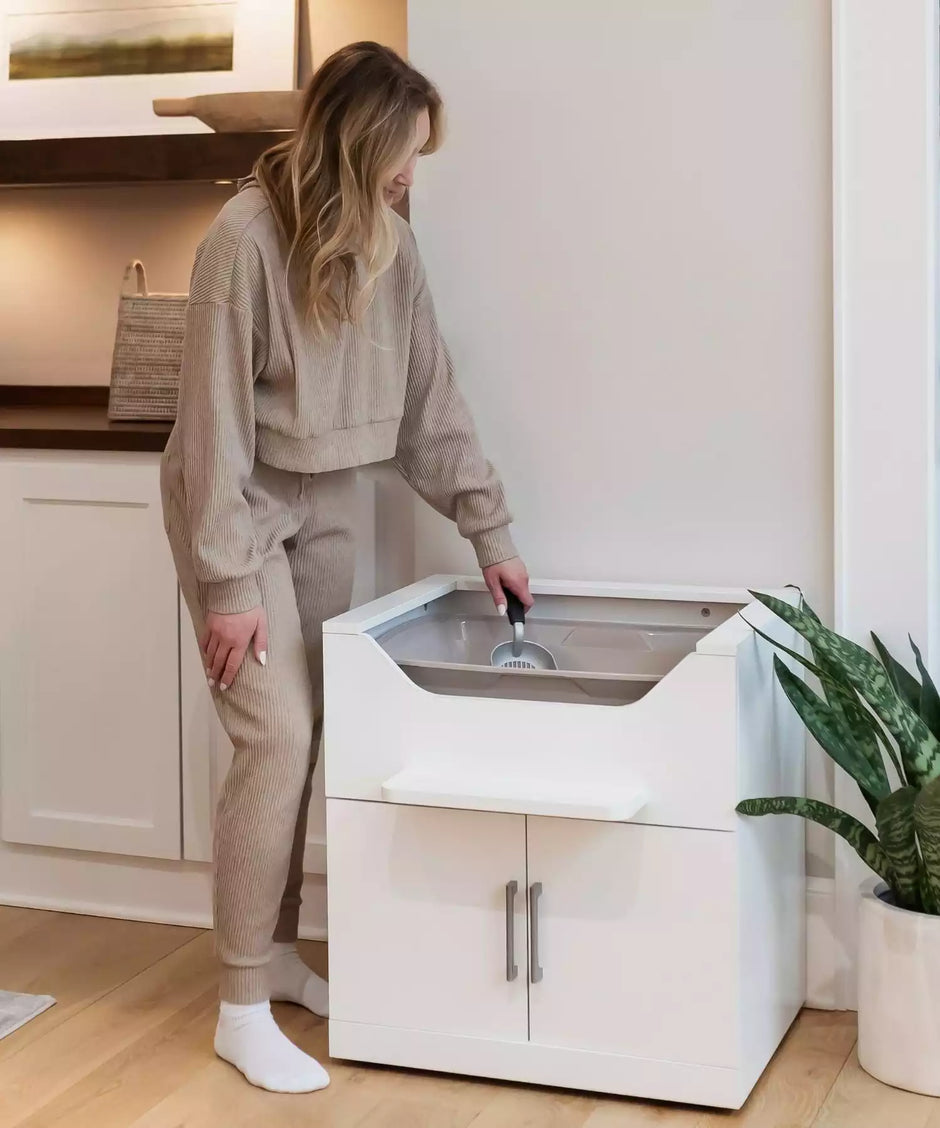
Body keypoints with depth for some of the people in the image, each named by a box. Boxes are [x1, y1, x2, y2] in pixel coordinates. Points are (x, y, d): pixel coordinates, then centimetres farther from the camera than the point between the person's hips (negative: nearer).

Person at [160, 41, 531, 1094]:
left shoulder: (388, 245, -1)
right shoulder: (245, 238, -21)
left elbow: (431, 402, 4)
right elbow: (215, 422, -20)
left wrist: (491, 532, 4)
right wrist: (231, 583, -19)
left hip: (324, 505, 6)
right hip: (238, 507, -6)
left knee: (307, 736, 7)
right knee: (276, 737, -11)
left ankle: (276, 948, 23)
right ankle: (242, 1009, -1)